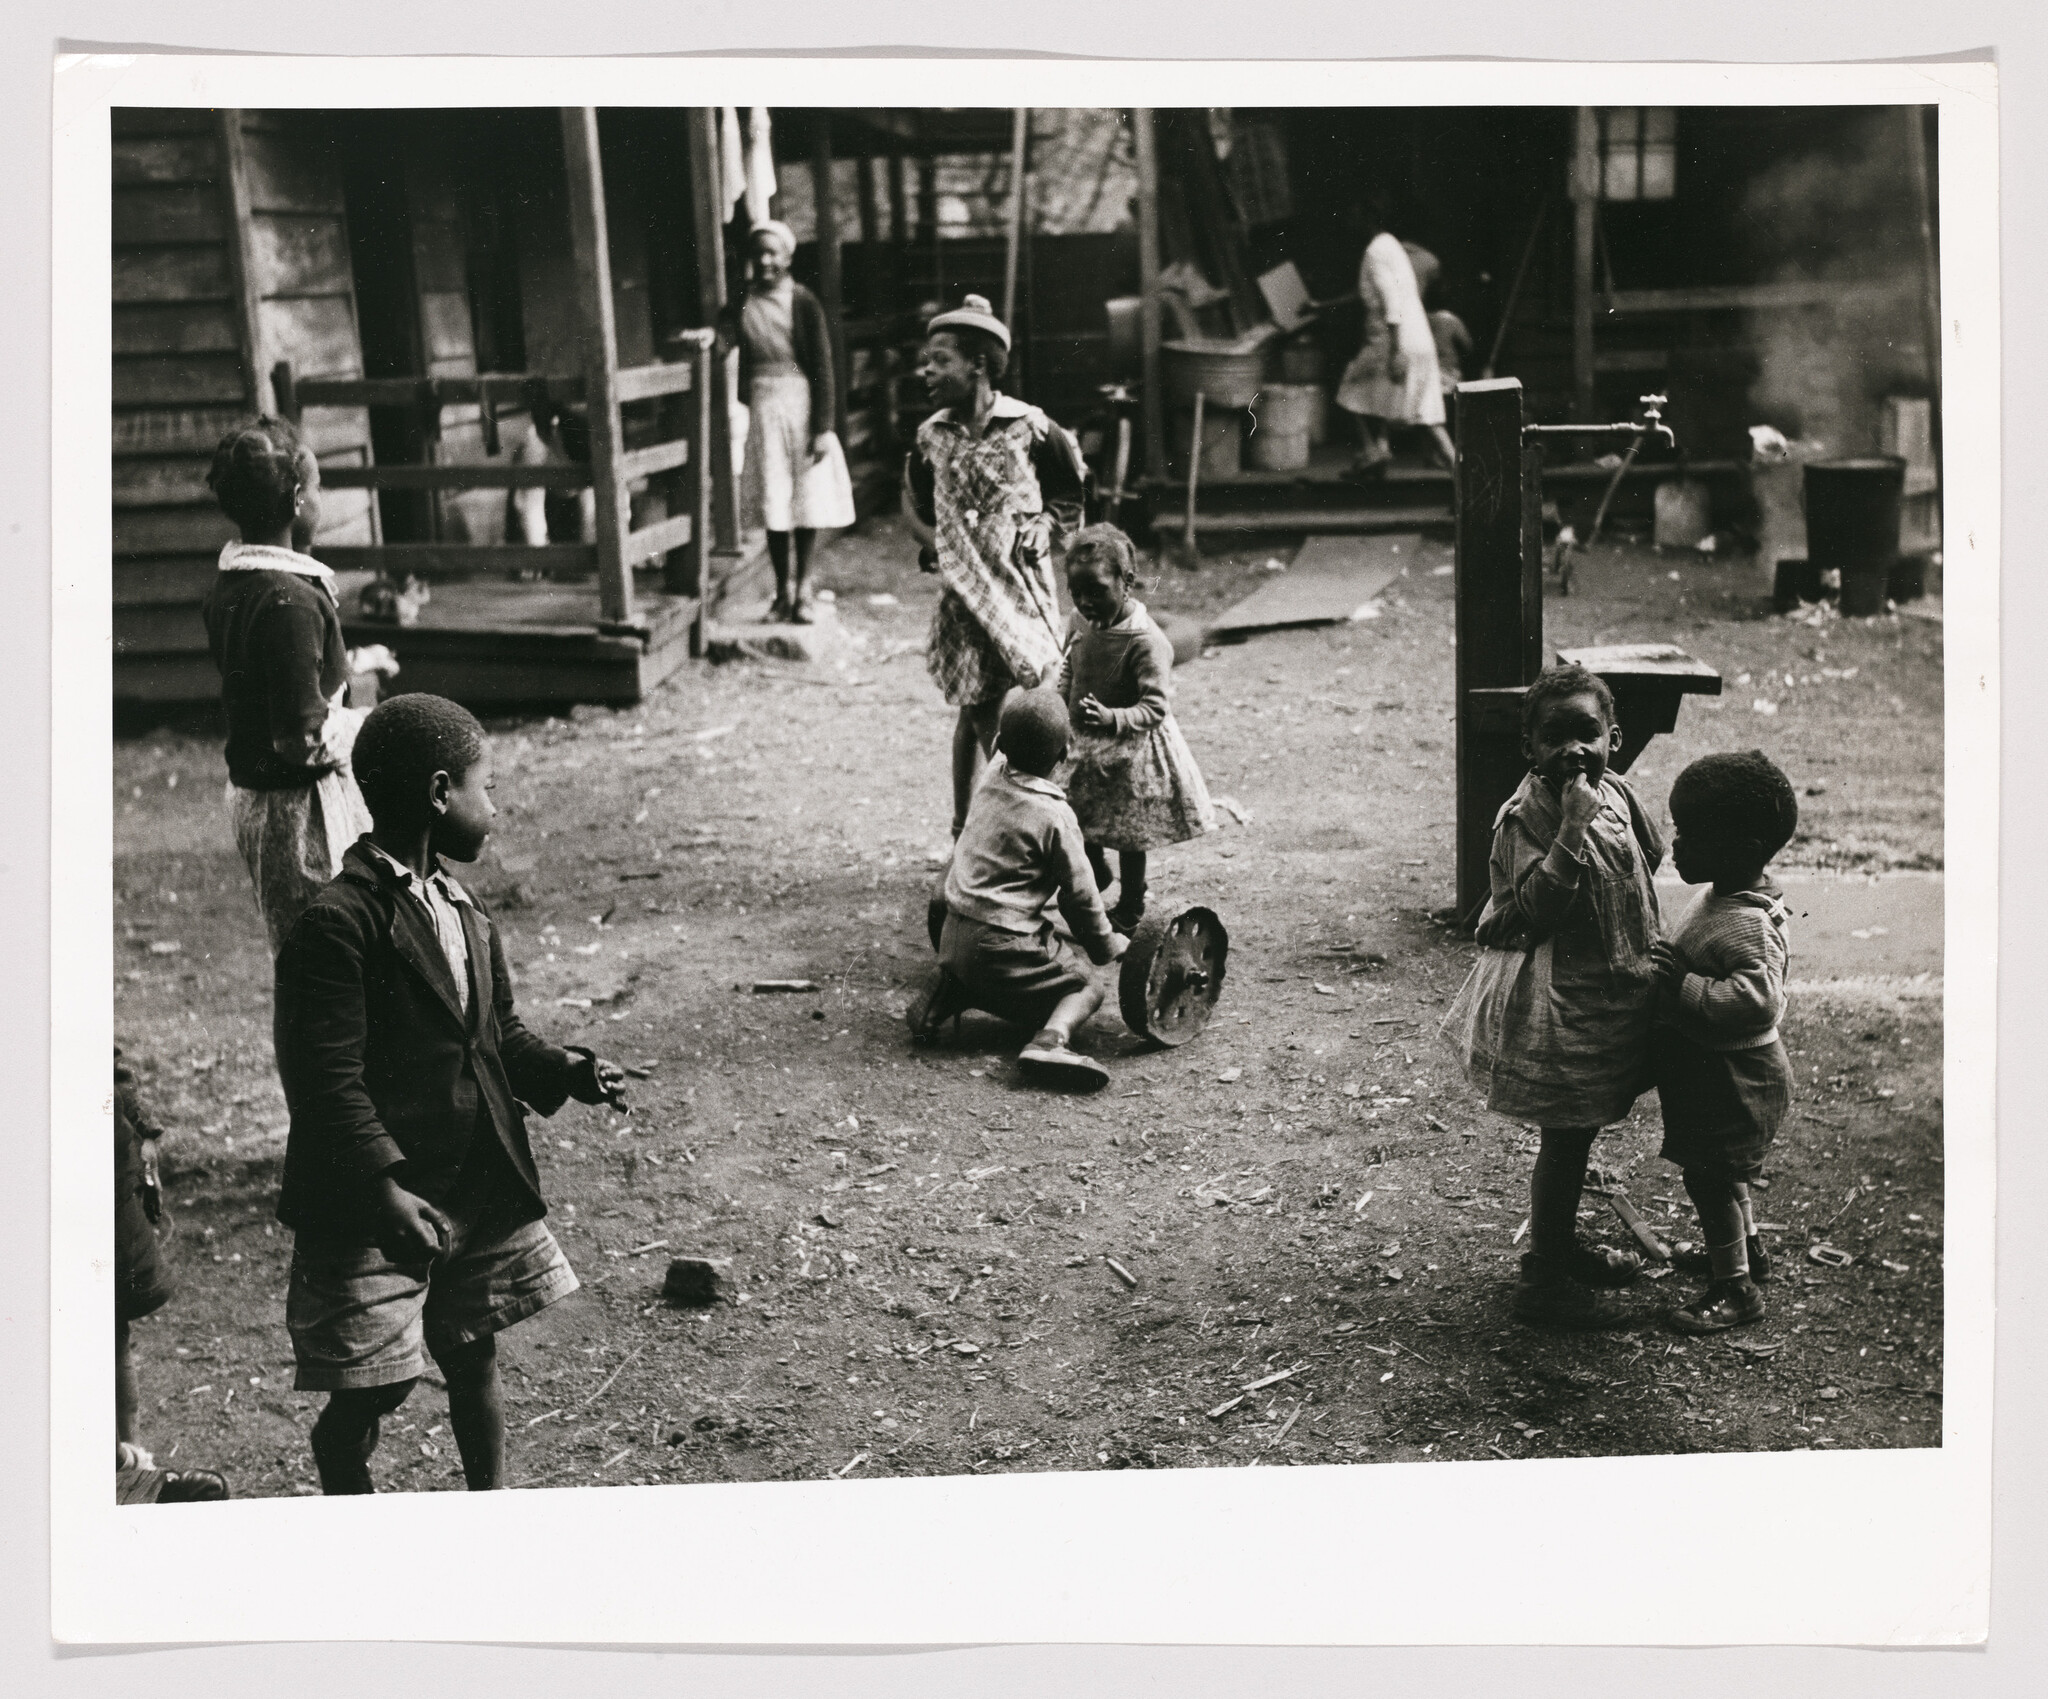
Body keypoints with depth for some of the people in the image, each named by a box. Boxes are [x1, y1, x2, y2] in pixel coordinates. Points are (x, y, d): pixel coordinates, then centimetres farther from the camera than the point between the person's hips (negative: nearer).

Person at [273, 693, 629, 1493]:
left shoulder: (465, 913, 10)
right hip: (372, 1211, -8)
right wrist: (384, 1185, -29)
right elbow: (326, 1080, -22)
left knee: (474, 1362, 21)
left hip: (480, 1187, 8)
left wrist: (566, 1072, -1)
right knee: (369, 1393, 3)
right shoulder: (336, 923, -18)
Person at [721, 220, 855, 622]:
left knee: (808, 501, 3)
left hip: (802, 407, -2)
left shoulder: (803, 302, -5)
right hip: (764, 410, 2)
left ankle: (803, 590, 14)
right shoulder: (742, 304, 4)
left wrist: (823, 427, -10)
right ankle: (783, 590, 14)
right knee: (773, 507, 3)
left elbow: (822, 367, -6)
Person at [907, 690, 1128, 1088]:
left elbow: (1004, 750, 29)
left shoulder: (992, 778, 1)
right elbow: (1079, 895, -5)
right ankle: (1049, 1041, -18)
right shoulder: (1055, 816, -14)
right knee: (1086, 989, 10)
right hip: (1004, 946, -6)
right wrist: (1107, 946, 8)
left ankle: (939, 998, 9)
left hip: (953, 932, 7)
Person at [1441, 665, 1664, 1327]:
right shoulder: (1526, 817, -21)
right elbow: (1534, 911, -32)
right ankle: (1543, 1281, 15)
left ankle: (1563, 1244, 41)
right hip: (1557, 1003, -8)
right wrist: (1571, 829, -38)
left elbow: (1644, 867, 18)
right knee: (1564, 1138, 2)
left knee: (1577, 1134, 22)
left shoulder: (1616, 794, 2)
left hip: (1612, 993, 8)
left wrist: (1651, 962, 18)